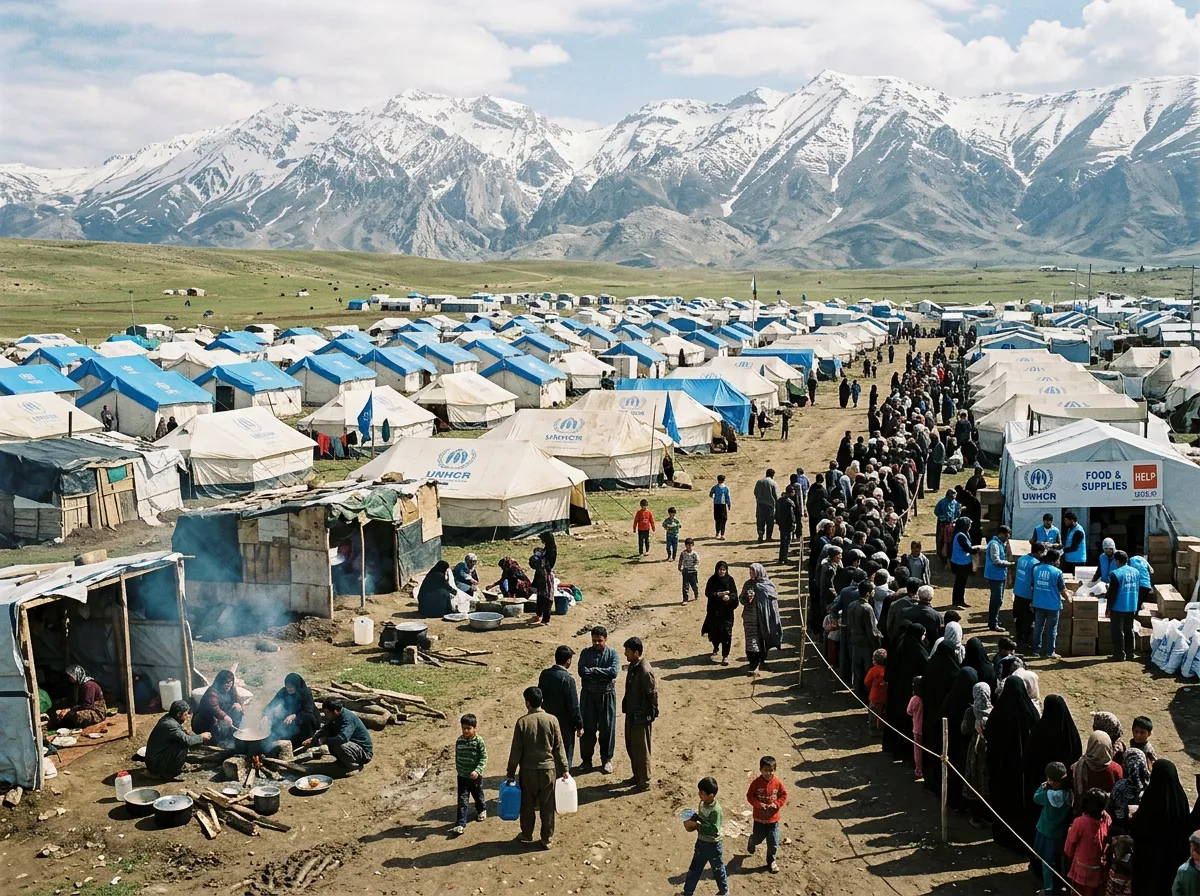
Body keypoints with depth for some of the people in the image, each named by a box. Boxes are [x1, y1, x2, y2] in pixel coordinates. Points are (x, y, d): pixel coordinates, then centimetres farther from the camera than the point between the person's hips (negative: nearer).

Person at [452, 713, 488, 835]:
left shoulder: (479, 741, -16)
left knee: (478, 796, 20)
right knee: (462, 800, -3)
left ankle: (482, 810, 49)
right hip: (462, 776, 2)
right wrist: (458, 768, 18)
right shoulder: (459, 741, -5)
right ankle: (460, 824, -3)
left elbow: (484, 758, -16)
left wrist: (477, 771, -27)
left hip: (475, 776, -2)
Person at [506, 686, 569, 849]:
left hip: (528, 770, -1)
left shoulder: (522, 722, -11)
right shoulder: (552, 720, -8)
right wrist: (564, 769, 6)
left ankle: (526, 835, 29)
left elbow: (516, 750, -7)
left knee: (527, 805, 16)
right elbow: (559, 747, -4)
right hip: (548, 769, 1)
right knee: (547, 806, 11)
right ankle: (547, 839, 19)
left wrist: (511, 772, 3)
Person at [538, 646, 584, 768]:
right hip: (565, 724, -6)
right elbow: (573, 706, -18)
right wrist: (579, 725, -8)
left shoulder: (544, 674, -3)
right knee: (565, 754, 8)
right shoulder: (567, 679, -23)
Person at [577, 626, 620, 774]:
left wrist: (593, 671, -18)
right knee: (587, 728, 7)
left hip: (607, 695, -1)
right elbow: (582, 671, -15)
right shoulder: (586, 653, -2)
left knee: (607, 728, 7)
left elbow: (614, 672, -20)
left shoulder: (612, 654, -5)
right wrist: (603, 675, -21)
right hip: (588, 695, 1)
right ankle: (586, 760, 20)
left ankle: (606, 759, 22)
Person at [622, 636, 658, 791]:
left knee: (641, 750, 3)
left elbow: (653, 694, -19)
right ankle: (637, 776, 36)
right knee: (631, 747, 20)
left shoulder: (645, 671, -24)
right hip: (631, 714, 9)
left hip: (642, 717, -9)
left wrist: (651, 715, -14)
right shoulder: (632, 667, 4)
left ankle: (644, 782, 16)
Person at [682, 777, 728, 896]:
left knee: (718, 869, 15)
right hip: (701, 842, 8)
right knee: (694, 868, 18)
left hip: (712, 844, -8)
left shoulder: (715, 810, -30)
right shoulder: (702, 803, -5)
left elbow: (714, 829, -34)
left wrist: (695, 825, -32)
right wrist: (691, 820, -9)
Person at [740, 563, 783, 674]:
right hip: (751, 618, 1)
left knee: (764, 640, 11)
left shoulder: (768, 585, -4)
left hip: (764, 617, -1)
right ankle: (753, 664, -1)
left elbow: (774, 599, -1)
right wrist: (748, 598, -15)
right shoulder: (748, 584, 3)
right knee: (752, 641, -4)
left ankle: (762, 660, 31)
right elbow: (742, 600, 9)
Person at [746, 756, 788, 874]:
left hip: (773, 818, 1)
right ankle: (751, 844, 52)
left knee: (773, 842, 6)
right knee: (757, 837, 16)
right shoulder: (756, 782, -15)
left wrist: (776, 804, -18)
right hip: (759, 817, -1)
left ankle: (771, 861, 27)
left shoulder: (777, 782, -11)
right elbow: (750, 796, -9)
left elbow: (784, 795, -2)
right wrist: (758, 804, -23)